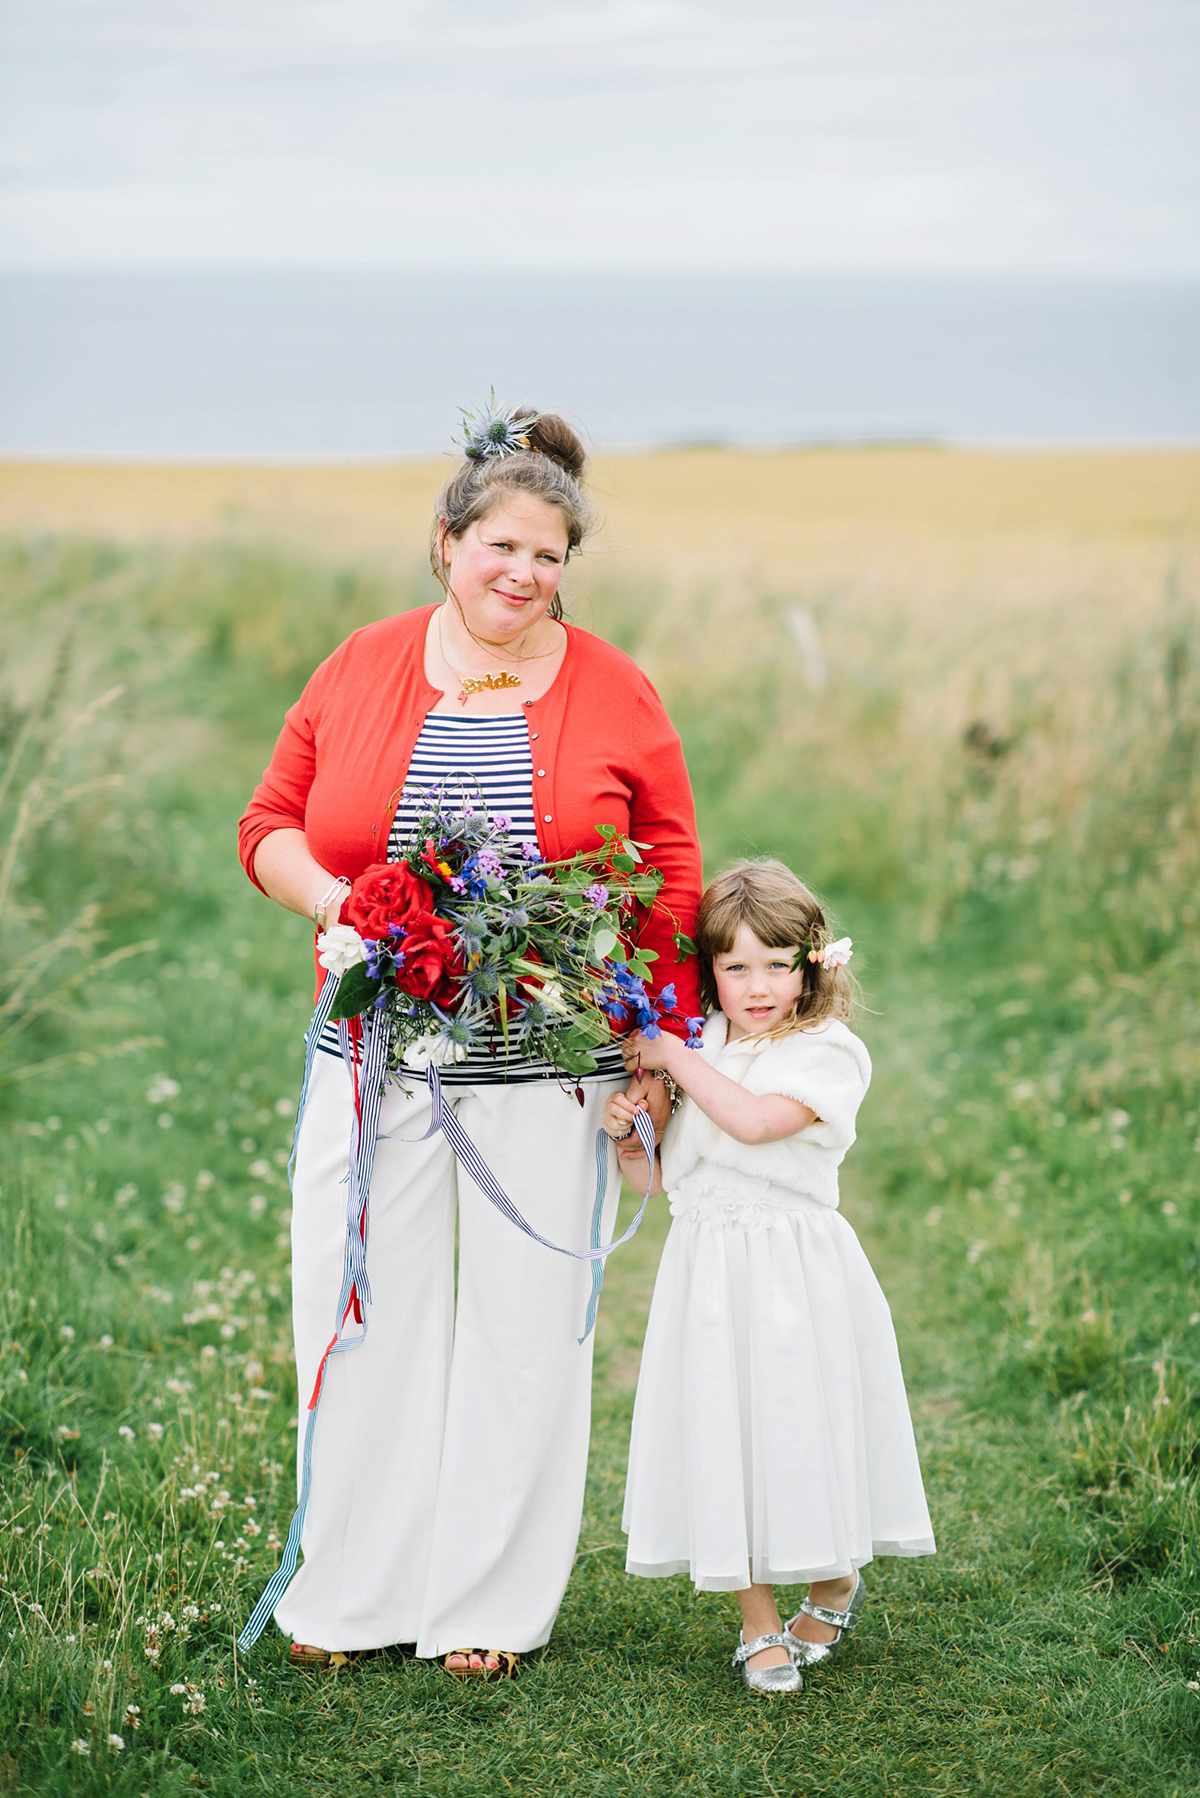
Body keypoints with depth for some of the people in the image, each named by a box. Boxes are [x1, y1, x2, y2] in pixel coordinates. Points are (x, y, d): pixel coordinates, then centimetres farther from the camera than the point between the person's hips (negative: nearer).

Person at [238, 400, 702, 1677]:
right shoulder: (362, 670, 4)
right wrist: (333, 903, -12)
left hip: (548, 1069, -1)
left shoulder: (612, 693, 1)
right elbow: (271, 823, 9)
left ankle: (491, 1605, 21)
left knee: (523, 1324, 6)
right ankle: (351, 1591, 22)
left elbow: (670, 887, 4)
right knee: (358, 1314, 5)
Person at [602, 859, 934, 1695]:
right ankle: (759, 1621, 21)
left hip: (795, 1271, -4)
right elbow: (659, 1170, 15)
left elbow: (755, 1121, -26)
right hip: (708, 1269, 4)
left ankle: (836, 1581, 32)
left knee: (800, 1428, 3)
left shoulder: (828, 1052, -9)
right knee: (728, 1438, 6)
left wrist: (672, 1056, -18)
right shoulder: (699, 1044, 8)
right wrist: (625, 1129, -6)